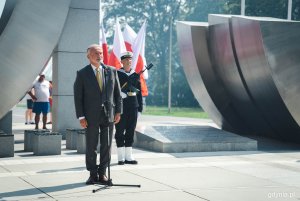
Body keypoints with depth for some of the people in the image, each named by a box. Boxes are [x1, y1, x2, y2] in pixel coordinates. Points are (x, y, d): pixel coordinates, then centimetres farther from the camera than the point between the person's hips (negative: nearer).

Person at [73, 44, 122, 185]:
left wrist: (118, 111, 3)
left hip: (109, 114, 2)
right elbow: (78, 97, -2)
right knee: (91, 147, 3)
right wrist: (81, 117, -8)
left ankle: (102, 173, 17)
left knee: (106, 146, 6)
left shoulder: (111, 71, 7)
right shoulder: (82, 74, 0)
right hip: (91, 116, -2)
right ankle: (93, 175, 15)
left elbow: (117, 93, 10)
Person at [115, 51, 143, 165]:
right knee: (120, 131, 0)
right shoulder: (116, 74, 0)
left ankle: (128, 156, 13)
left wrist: (140, 106, 8)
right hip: (121, 105, -4)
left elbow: (139, 91, 13)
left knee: (131, 131, 6)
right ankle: (121, 157, 5)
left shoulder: (136, 75, 12)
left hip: (133, 106, 4)